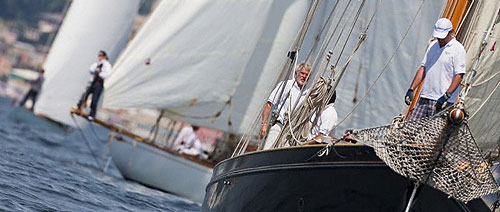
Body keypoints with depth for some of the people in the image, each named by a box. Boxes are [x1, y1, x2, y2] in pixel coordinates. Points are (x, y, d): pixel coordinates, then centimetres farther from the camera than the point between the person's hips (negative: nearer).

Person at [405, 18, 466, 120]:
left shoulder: (458, 49, -5)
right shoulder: (433, 45, 16)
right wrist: (411, 90, 10)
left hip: (442, 102, -7)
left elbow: (459, 76, -11)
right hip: (424, 98, 7)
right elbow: (423, 68, 19)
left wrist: (446, 96, -19)